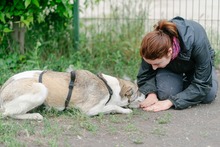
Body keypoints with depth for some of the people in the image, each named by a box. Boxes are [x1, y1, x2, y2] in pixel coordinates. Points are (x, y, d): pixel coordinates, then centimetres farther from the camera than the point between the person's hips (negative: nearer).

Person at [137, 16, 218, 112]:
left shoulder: (198, 42, -42)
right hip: (171, 70, 1)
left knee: (208, 95, -26)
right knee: (165, 93, -28)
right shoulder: (154, 43, -33)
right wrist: (151, 93, -39)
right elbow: (145, 75, -17)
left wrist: (170, 102, -44)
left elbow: (202, 84, -36)